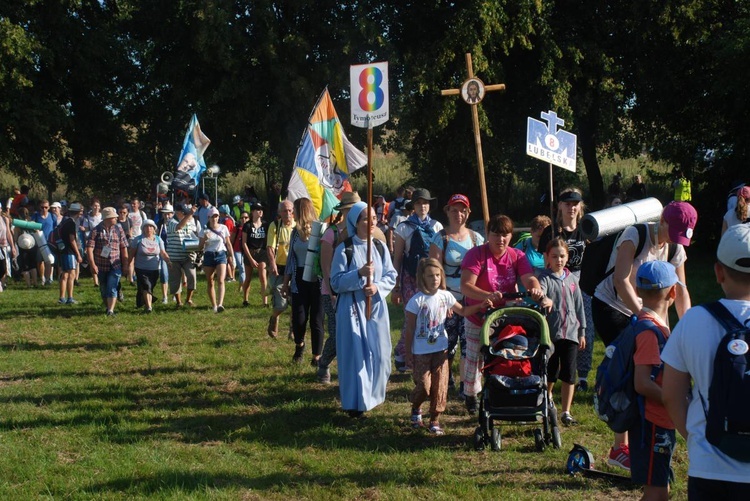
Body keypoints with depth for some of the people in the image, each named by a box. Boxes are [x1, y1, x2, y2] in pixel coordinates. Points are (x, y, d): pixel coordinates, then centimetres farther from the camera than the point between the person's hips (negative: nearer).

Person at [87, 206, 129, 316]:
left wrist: (125, 264, 3)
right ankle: (108, 307, 30)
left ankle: (111, 310, -15)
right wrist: (92, 264, -16)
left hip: (115, 266, 0)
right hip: (101, 266, 0)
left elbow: (123, 247, 5)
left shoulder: (118, 229, 2)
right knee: (103, 289, 12)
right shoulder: (96, 230, -6)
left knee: (112, 288, -13)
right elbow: (89, 247, -10)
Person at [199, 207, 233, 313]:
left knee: (221, 280, -17)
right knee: (210, 282, 5)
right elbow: (200, 246, 3)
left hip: (221, 255, -1)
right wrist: (204, 239, -16)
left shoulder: (223, 228, 4)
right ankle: (214, 305, 13)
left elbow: (228, 243, 11)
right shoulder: (204, 230, 2)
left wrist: (231, 256, 6)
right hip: (209, 255, 1)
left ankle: (220, 304, -28)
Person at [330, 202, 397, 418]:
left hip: (376, 307, 4)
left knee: (379, 353, 7)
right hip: (352, 308, -4)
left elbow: (391, 276, 6)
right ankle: (355, 402, 5)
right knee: (356, 354, -3)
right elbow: (336, 282, -9)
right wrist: (359, 274, -23)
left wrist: (378, 287, -13)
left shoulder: (380, 247, 7)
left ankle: (373, 395, 24)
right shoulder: (344, 249, -6)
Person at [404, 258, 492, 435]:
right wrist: (408, 352, -5)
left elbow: (463, 311, 11)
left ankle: (435, 419, 15)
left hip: (441, 349, 4)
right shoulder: (417, 300, -12)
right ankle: (416, 409, 29)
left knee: (440, 386, 3)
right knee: (424, 386, -2)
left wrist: (480, 306, -5)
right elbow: (410, 329, -7)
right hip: (421, 351, -4)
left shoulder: (445, 296, 0)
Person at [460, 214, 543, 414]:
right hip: (478, 318, -3)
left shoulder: (517, 256, -1)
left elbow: (529, 278, -16)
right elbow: (466, 286, -24)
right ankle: (470, 396, 27)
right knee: (475, 358, 5)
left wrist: (535, 287, -41)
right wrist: (487, 296, -42)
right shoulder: (476, 255, -13)